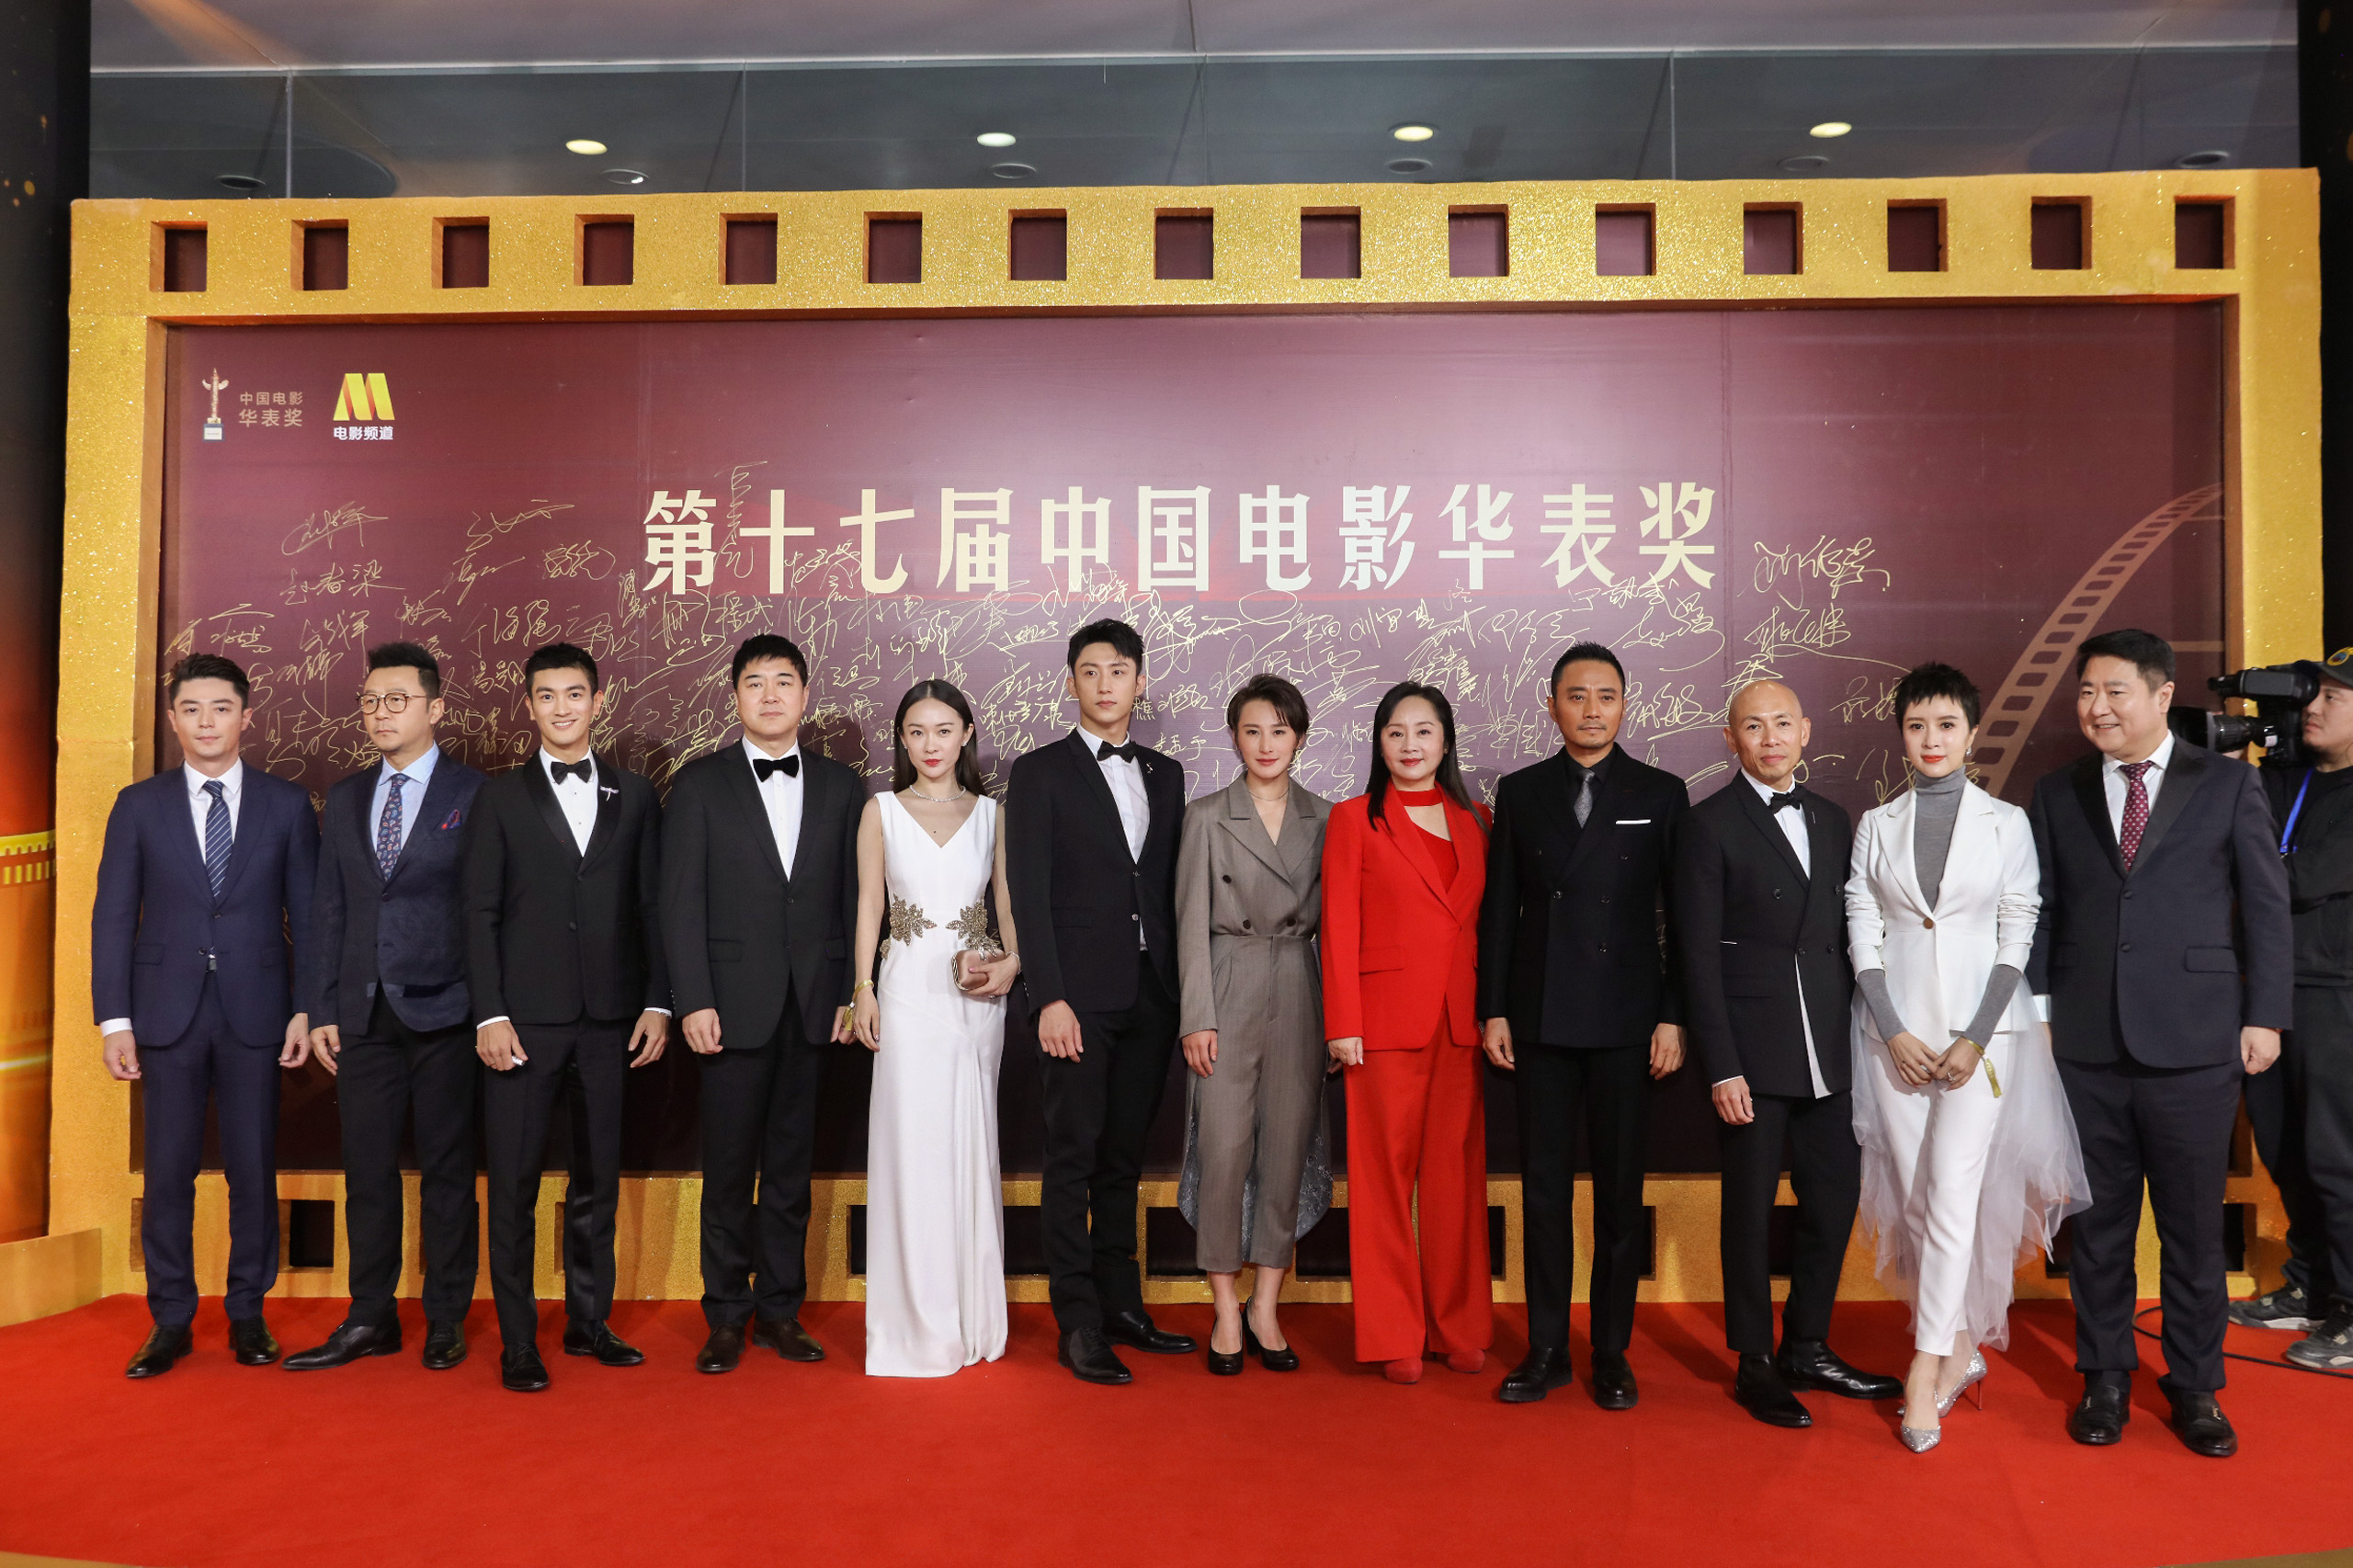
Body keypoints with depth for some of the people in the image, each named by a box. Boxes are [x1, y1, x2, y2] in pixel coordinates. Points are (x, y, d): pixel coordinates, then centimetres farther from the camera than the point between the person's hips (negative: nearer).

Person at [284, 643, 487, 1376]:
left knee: (446, 1171, 5)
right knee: (367, 1171, 10)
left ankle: (446, 1320, 16)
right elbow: (329, 909, 12)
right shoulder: (344, 798, 12)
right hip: (366, 1013, 5)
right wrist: (322, 1010, 6)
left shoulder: (474, 794, -3)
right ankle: (370, 1320, 21)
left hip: (443, 1012, -4)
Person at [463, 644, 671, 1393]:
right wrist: (490, 1015, -8)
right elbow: (480, 914, 0)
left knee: (598, 1177, 10)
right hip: (525, 1019, -2)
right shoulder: (501, 798, 4)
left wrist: (658, 1001, 2)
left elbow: (650, 906, 8)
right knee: (514, 1183, 2)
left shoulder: (635, 796, 9)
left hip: (609, 1019, 2)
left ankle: (589, 1322, 23)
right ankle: (517, 1341, 12)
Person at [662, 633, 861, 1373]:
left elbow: (854, 898, 8)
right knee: (730, 1167, 4)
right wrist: (693, 1000, -9)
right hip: (735, 1005, -2)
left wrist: (851, 994, 3)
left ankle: (780, 1308, 20)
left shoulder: (840, 786, 8)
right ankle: (726, 1315, 16)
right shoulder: (700, 784, 2)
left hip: (814, 1006, 2)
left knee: (792, 1165, 9)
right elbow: (681, 901, -2)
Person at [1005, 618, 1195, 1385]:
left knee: (1124, 1157, 12)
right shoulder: (1040, 773, 0)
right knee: (1074, 1158, -1)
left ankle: (1121, 1304, 22)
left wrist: (1182, 991, 6)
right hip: (1081, 996, -4)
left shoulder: (1166, 774, 14)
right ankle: (1078, 1324, 6)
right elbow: (1029, 896, -6)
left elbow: (1172, 887, 13)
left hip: (1151, 997, 4)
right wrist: (1049, 998, -14)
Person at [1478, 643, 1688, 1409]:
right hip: (1542, 1020, 1)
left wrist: (1673, 1017, -4)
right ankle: (1546, 1348, 17)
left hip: (1626, 1021, -1)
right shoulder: (1520, 793, 7)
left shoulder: (1661, 794, 4)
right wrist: (1493, 1009, 2)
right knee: (1543, 1186, 6)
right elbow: (1499, 910, 7)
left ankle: (1612, 1351, 18)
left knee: (1620, 1189, 6)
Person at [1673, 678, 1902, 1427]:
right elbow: (1699, 955, -9)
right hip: (1754, 1049, -5)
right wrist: (1722, 1068, -14)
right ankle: (1755, 1364, 18)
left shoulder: (1833, 821, 13)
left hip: (1828, 1052, 6)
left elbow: (1846, 937, 13)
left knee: (1835, 1197, 10)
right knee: (1751, 1207, 4)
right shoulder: (1709, 825, -5)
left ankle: (1807, 1347, 27)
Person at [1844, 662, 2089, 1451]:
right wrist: (1894, 1033, -7)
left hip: (1981, 1026, -2)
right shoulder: (1875, 825, 6)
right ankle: (1961, 1344, 22)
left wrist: (1977, 1039, -9)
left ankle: (1927, 1370, -2)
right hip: (1896, 1029, 2)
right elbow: (1862, 934, 3)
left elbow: (2018, 936, -1)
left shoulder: (2007, 823, 2)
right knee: (1913, 1195, 5)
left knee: (1953, 1192, -10)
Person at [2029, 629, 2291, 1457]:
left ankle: (2194, 1387, 24)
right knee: (2099, 1222, 10)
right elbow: (2042, 913, 7)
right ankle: (2105, 1378, 25)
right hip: (2086, 1046, 2)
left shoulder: (2228, 785, 3)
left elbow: (2267, 907, 3)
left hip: (2194, 1046, -1)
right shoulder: (2057, 794, 8)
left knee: (2194, 1228, 8)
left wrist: (2264, 1015, -2)